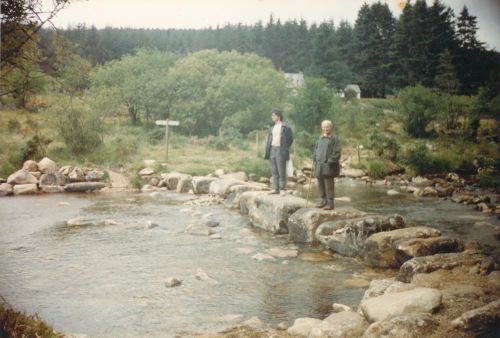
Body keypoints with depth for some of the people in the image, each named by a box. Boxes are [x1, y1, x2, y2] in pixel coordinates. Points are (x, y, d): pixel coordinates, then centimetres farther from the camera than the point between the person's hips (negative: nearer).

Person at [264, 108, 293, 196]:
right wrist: (267, 151, 7)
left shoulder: (285, 127, -5)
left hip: (280, 150, -6)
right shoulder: (272, 126, 13)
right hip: (272, 150, 6)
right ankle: (275, 188, 11)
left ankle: (282, 189, 1)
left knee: (281, 171, -4)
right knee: (274, 171, 6)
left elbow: (290, 139, -2)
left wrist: (284, 149, -3)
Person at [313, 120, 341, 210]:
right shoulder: (320, 138, 15)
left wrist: (330, 161, -17)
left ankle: (330, 203, -1)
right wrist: (315, 160, 11)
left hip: (329, 166, -7)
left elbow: (337, 152, -10)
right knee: (321, 184, 11)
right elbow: (316, 150, 22)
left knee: (329, 184, -6)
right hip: (319, 165, 7)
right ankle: (324, 200, 22)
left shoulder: (334, 139, -5)